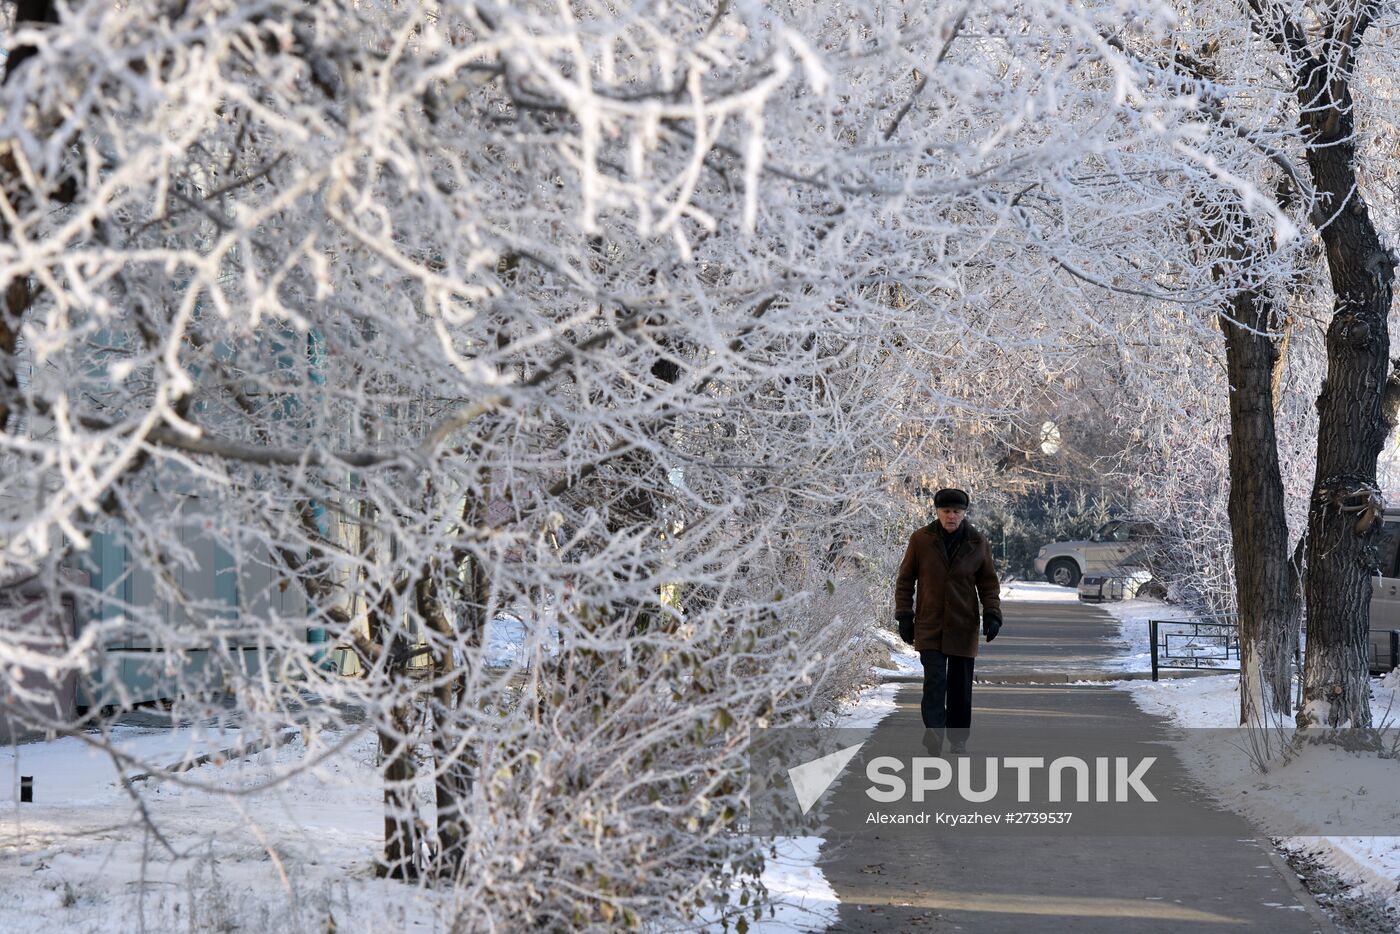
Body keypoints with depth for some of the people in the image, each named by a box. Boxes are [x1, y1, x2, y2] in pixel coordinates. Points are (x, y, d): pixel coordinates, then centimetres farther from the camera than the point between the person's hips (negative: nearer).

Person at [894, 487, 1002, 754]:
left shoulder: (978, 543, 1)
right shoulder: (921, 539, -2)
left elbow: (989, 583, 8)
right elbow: (905, 579, 4)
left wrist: (992, 615, -5)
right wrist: (904, 616, 0)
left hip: (963, 627, 2)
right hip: (929, 625, -2)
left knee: (961, 685, 7)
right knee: (935, 679, -16)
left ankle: (959, 739, 17)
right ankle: (934, 733, -21)